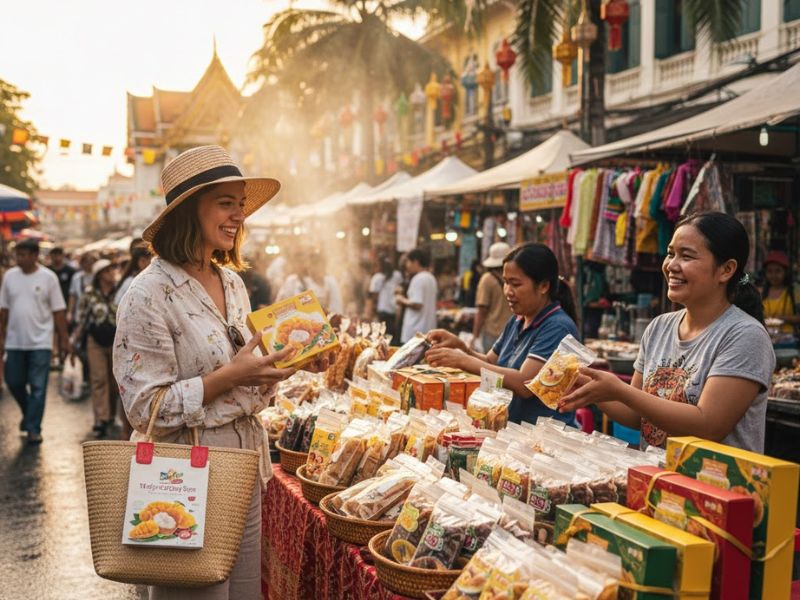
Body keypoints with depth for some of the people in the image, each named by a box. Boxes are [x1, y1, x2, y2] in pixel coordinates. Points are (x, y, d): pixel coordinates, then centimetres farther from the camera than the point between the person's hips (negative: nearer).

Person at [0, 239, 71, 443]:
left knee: (38, 388, -2)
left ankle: (33, 429, 6)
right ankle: (29, 412, 36)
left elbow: (58, 311, -3)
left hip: (40, 342, -3)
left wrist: (64, 339, -4)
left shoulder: (48, 277, -5)